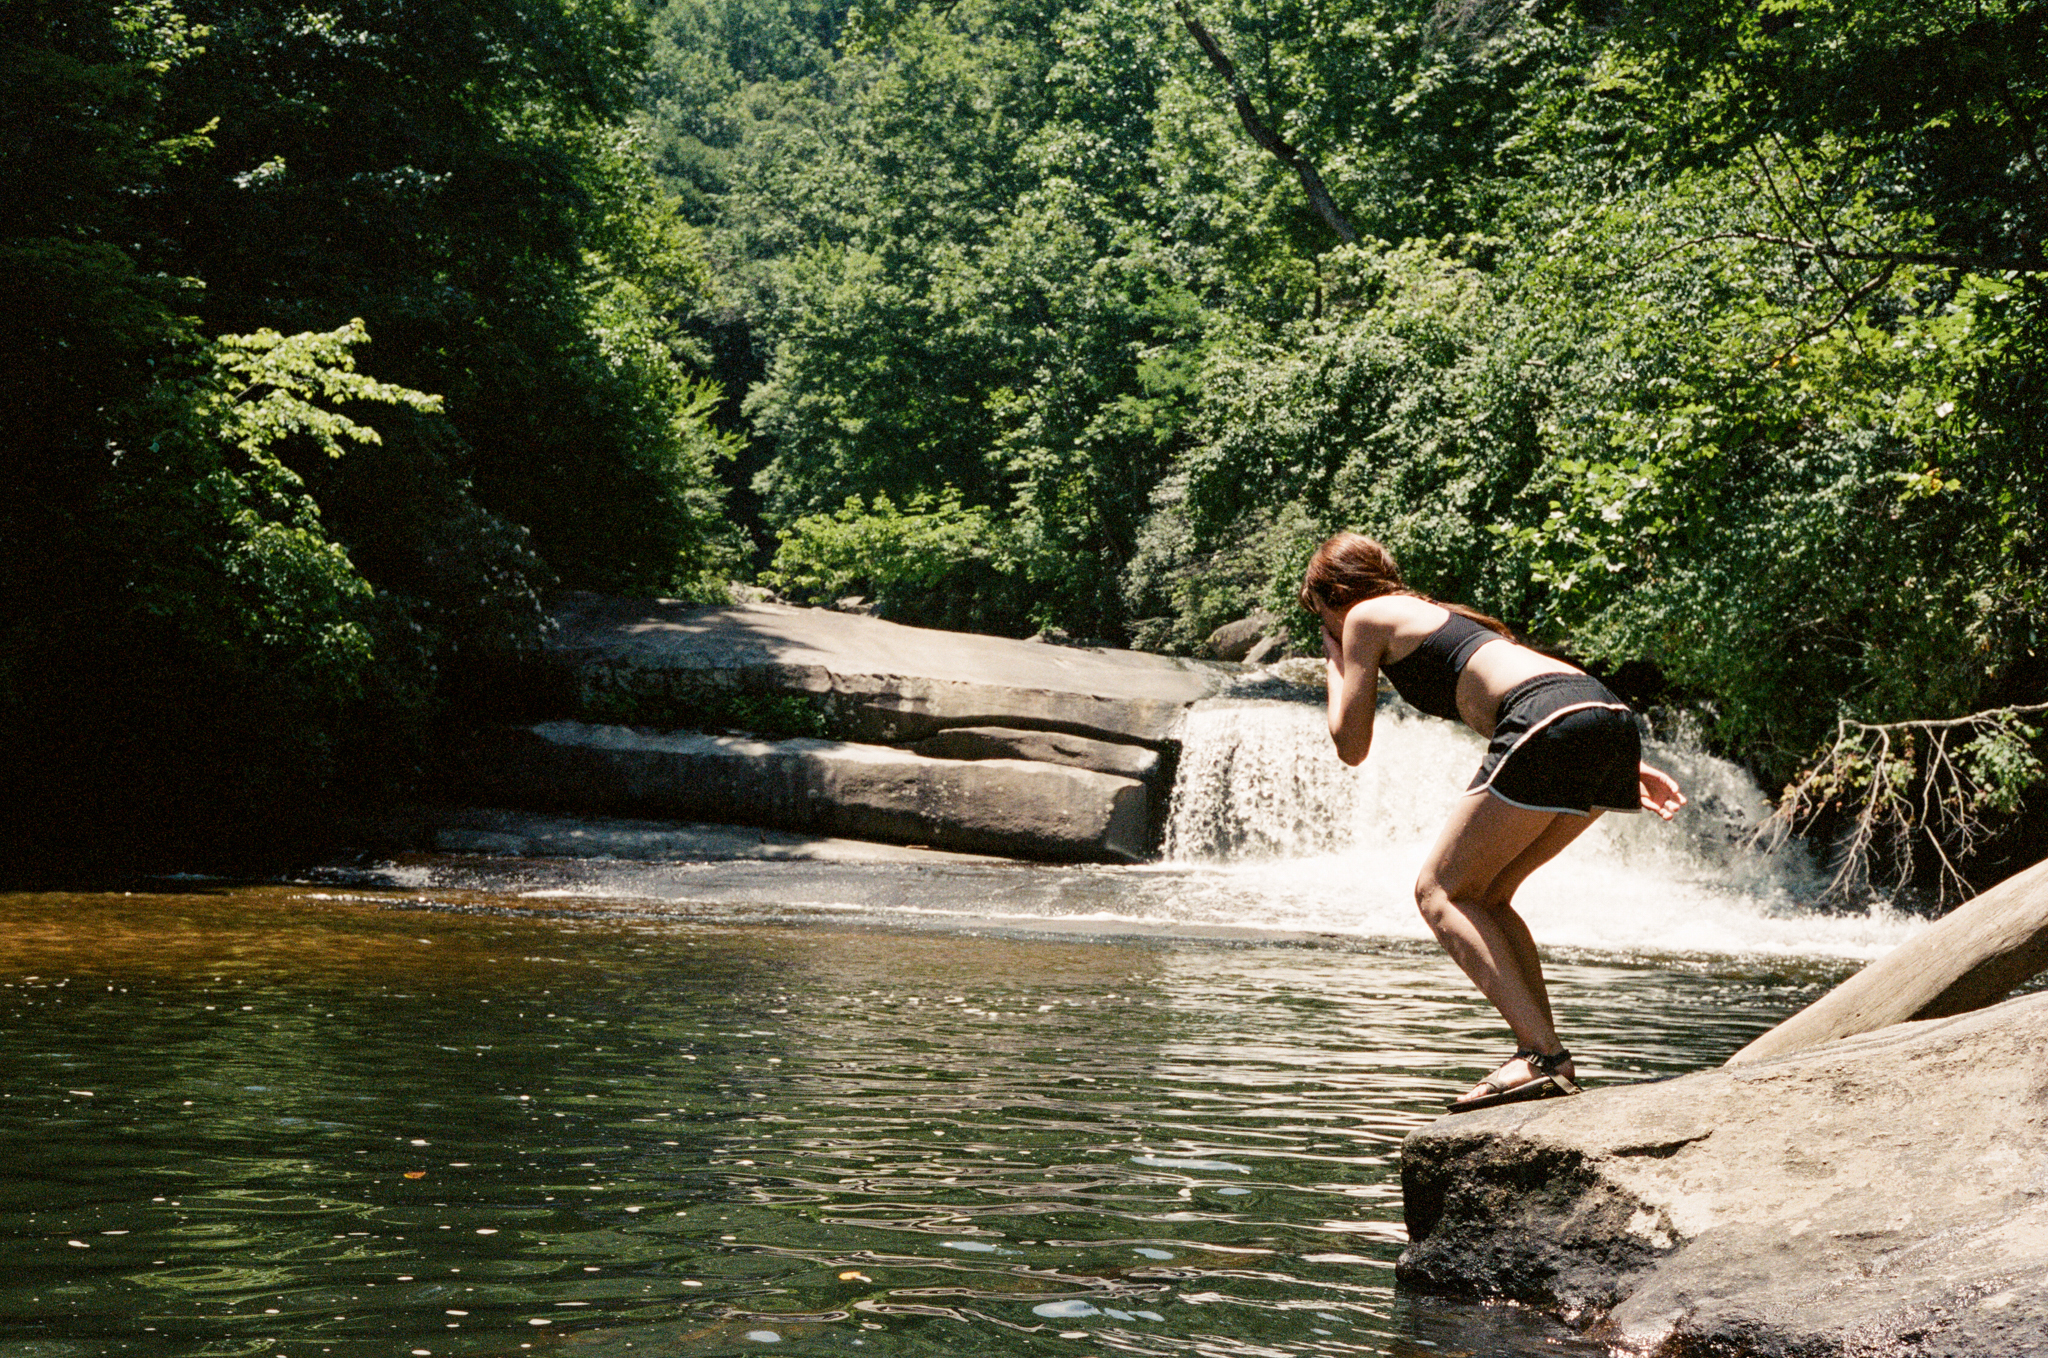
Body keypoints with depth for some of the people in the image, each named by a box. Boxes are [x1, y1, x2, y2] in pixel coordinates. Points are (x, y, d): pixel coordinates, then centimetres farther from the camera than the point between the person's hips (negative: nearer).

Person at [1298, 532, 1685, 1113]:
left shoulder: (1365, 618, 14)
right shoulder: (1440, 614, 37)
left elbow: (1351, 745, 14)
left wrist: (1335, 666, 31)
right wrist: (1627, 768, 21)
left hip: (1553, 726, -8)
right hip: (1613, 716, 8)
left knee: (1440, 892, 0)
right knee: (1484, 894, 19)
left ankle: (1541, 1055, -14)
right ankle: (1548, 1060, 10)